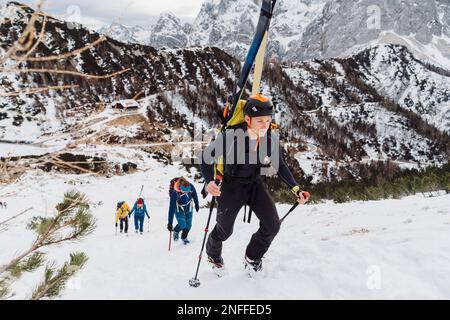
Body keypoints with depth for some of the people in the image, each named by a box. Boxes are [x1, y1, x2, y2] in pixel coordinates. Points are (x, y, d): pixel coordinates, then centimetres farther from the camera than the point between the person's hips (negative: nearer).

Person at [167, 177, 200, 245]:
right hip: (179, 209, -3)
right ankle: (176, 231, 18)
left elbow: (194, 195, -2)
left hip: (189, 208, 3)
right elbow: (172, 208, -33)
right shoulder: (175, 192, -36)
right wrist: (170, 223, -32)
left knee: (188, 225, 4)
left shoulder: (191, 187, -27)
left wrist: (197, 204, 14)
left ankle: (184, 237, 32)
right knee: (182, 225, -16)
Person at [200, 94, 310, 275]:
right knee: (225, 230, 12)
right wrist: (209, 181, -34)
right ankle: (213, 255, 48)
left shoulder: (272, 138, -17)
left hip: (255, 184, 3)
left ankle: (252, 259, 22)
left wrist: (296, 189, -11)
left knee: (272, 225, -7)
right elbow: (207, 157, -18)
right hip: (232, 186, -3)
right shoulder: (231, 136, -30)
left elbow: (280, 166, -2)